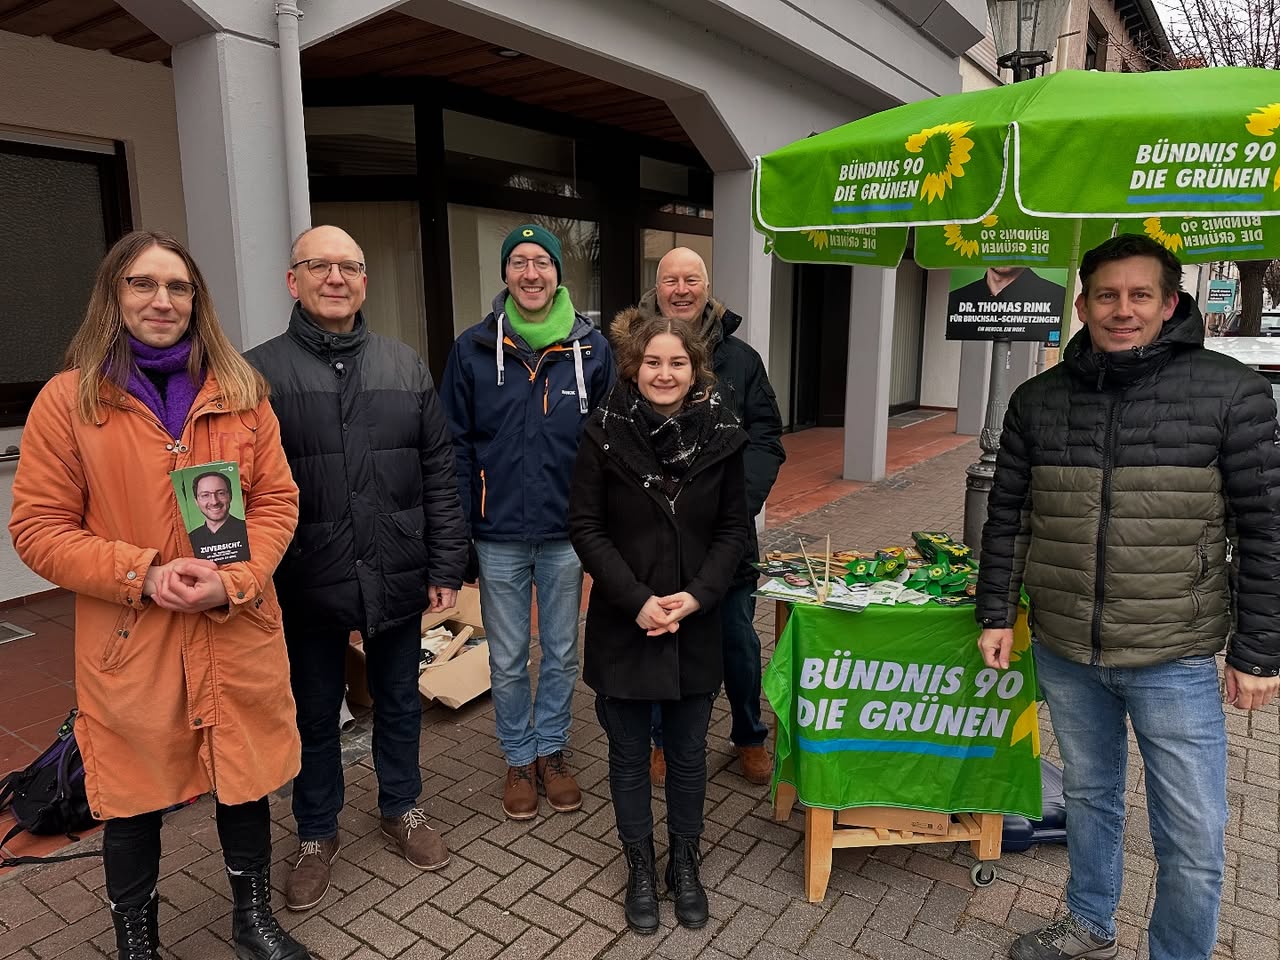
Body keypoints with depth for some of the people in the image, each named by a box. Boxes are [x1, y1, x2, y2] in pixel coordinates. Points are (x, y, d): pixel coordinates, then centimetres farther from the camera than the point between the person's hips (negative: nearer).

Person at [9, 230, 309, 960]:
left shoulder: (241, 391, 3)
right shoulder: (68, 399, -3)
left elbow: (277, 500, 1)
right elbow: (39, 528, -3)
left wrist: (232, 581, -15)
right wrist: (142, 574, -17)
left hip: (239, 636, 2)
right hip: (129, 645, -1)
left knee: (246, 784, 16)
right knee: (134, 801, 15)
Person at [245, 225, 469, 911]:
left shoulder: (406, 368, 3)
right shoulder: (258, 373, -5)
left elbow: (439, 475, 3)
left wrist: (445, 566, 0)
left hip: (396, 579, 2)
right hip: (307, 585, -2)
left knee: (399, 702, 19)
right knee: (314, 713, 16)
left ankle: (402, 808, 42)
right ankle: (317, 833, 38)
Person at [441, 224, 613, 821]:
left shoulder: (592, 348, -1)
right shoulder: (473, 349, -2)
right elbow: (457, 444, -1)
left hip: (568, 535, 1)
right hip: (499, 537, 0)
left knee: (562, 654, 15)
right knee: (507, 660, 13)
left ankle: (552, 750, 36)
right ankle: (519, 759, 33)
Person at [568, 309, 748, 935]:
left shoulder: (720, 435, -4)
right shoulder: (605, 433, -9)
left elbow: (733, 529, 0)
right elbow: (585, 528, -8)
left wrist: (696, 595, -13)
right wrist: (637, 600, -16)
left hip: (695, 627, 2)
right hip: (622, 626, -1)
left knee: (688, 755, 16)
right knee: (629, 757, 14)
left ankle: (685, 865, 39)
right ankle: (641, 868, 36)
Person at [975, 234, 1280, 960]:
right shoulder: (1038, 401, 1)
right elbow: (1006, 517, 7)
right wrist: (996, 614, 5)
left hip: (1174, 660, -3)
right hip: (1064, 652, 3)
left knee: (1193, 838, 6)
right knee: (1089, 796, 21)